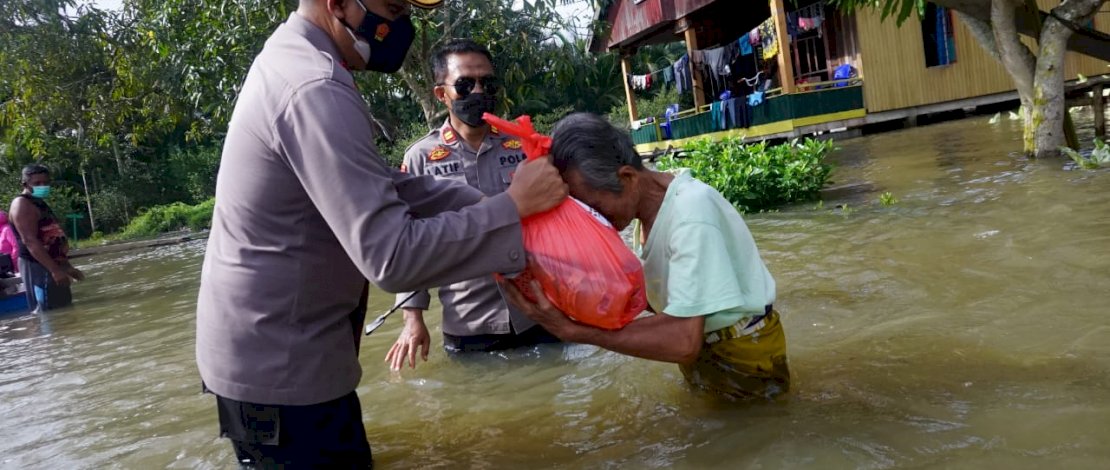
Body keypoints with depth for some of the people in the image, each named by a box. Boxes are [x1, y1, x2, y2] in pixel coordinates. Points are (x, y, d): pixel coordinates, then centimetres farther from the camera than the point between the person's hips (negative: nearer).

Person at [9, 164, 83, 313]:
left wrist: (68, 267, 23)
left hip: (53, 266, 10)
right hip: (37, 267, -10)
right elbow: (30, 241, -22)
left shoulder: (40, 204, 19)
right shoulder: (22, 204, -12)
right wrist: (55, 270, -28)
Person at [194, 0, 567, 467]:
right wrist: (514, 206, -22)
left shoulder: (289, 57, 6)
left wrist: (484, 202, -3)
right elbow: (391, 257, -30)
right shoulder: (315, 90, -26)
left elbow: (380, 183, 8)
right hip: (280, 365, -10)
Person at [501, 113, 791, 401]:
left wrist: (572, 330, -38)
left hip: (742, 355, -8)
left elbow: (684, 342, -38)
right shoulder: (648, 198, -5)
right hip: (702, 338, 8)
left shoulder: (690, 214, -31)